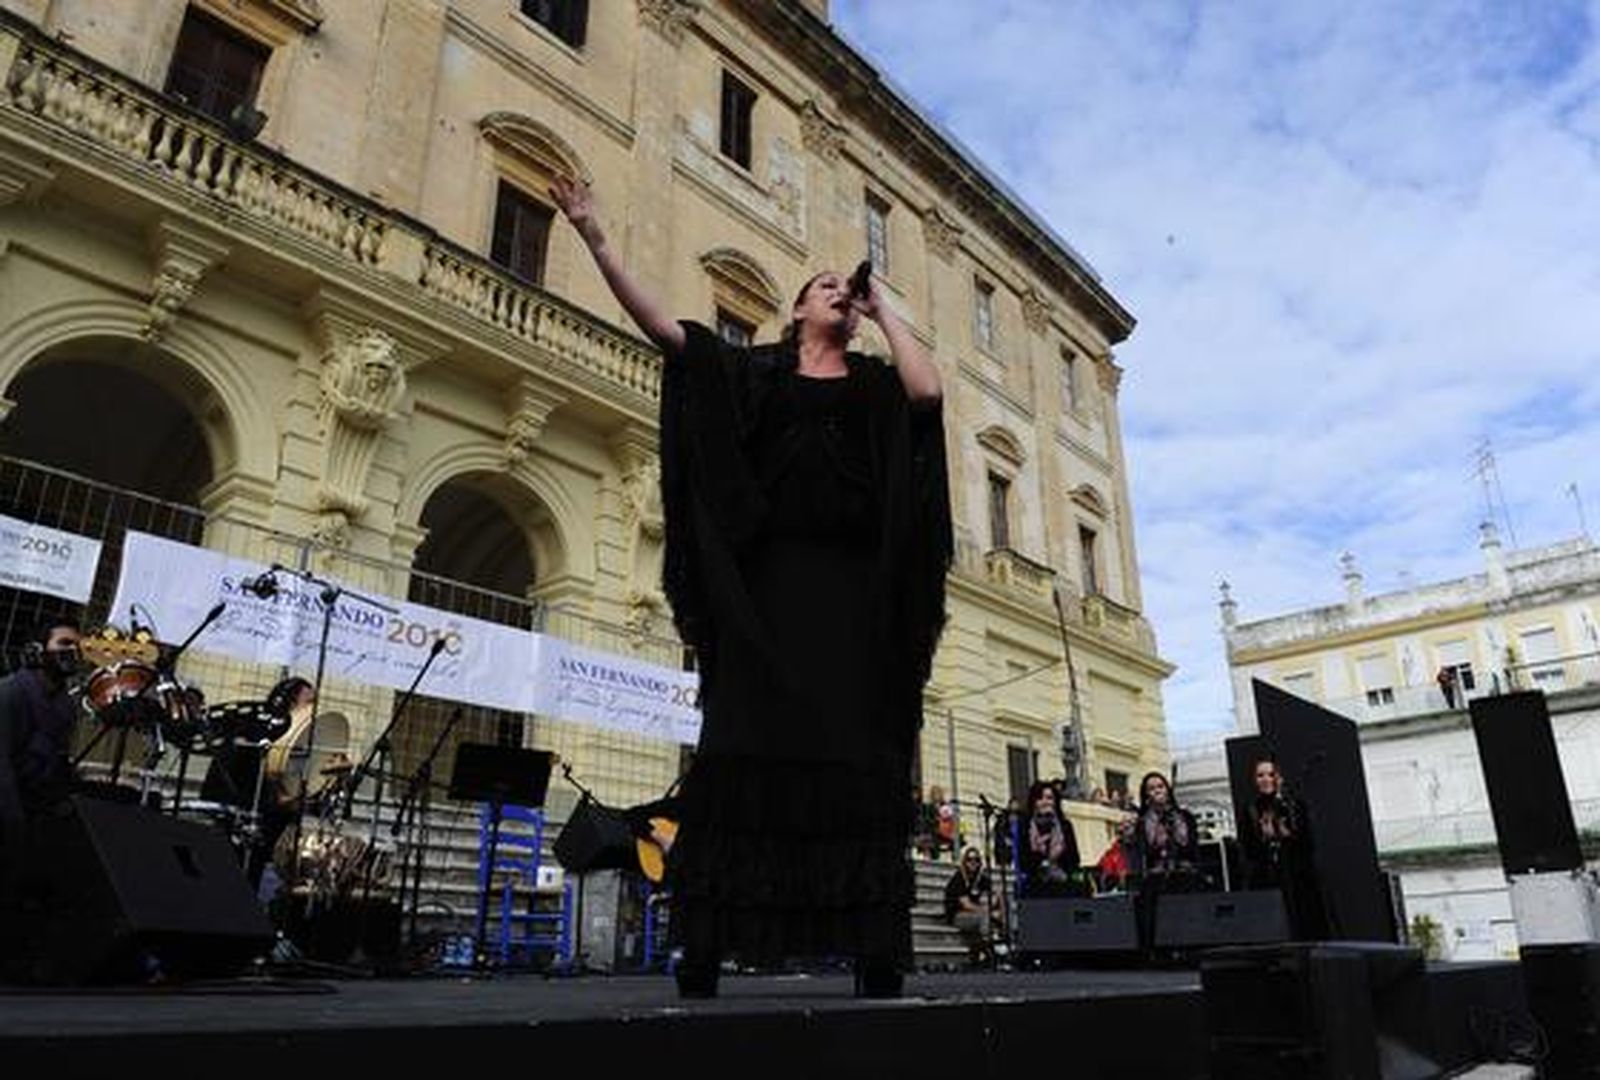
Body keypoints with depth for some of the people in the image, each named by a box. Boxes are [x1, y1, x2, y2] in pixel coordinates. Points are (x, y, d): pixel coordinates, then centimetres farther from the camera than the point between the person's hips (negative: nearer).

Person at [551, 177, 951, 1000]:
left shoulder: (875, 384, 18)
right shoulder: (750, 371, 16)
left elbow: (930, 391, -4)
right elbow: (657, 324, 8)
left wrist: (884, 310, 10)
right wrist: (594, 238, 0)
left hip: (850, 584, 1)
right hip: (765, 577, 0)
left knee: (854, 755, -5)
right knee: (746, 746, -6)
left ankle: (873, 945, -6)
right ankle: (707, 941, -5)